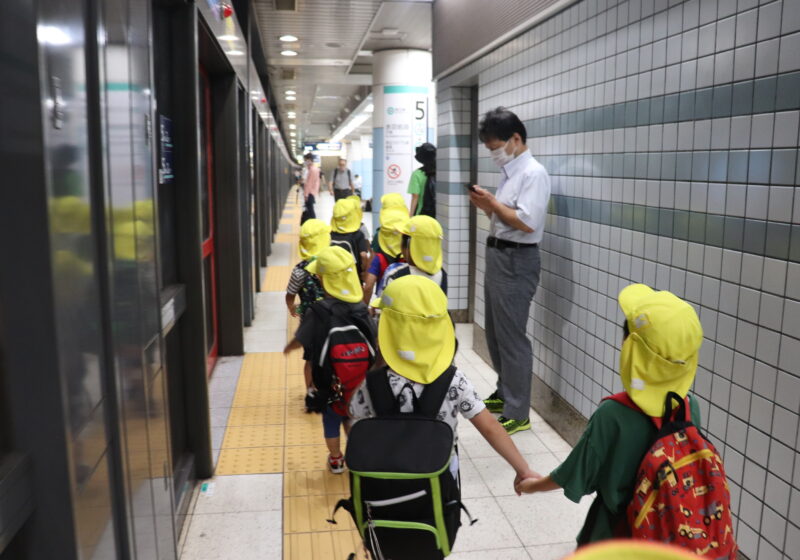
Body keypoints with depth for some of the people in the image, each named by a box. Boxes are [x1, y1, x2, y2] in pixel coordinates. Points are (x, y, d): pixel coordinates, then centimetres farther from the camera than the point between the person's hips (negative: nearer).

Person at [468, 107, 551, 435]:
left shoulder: (533, 173, -14)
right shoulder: (509, 172, 14)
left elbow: (526, 223, -24)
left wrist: (493, 202, -14)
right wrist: (486, 206, 1)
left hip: (516, 261, -10)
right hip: (497, 256, 10)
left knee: (511, 337, -4)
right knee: (495, 333, 18)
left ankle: (517, 413, 7)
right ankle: (504, 393, 34)